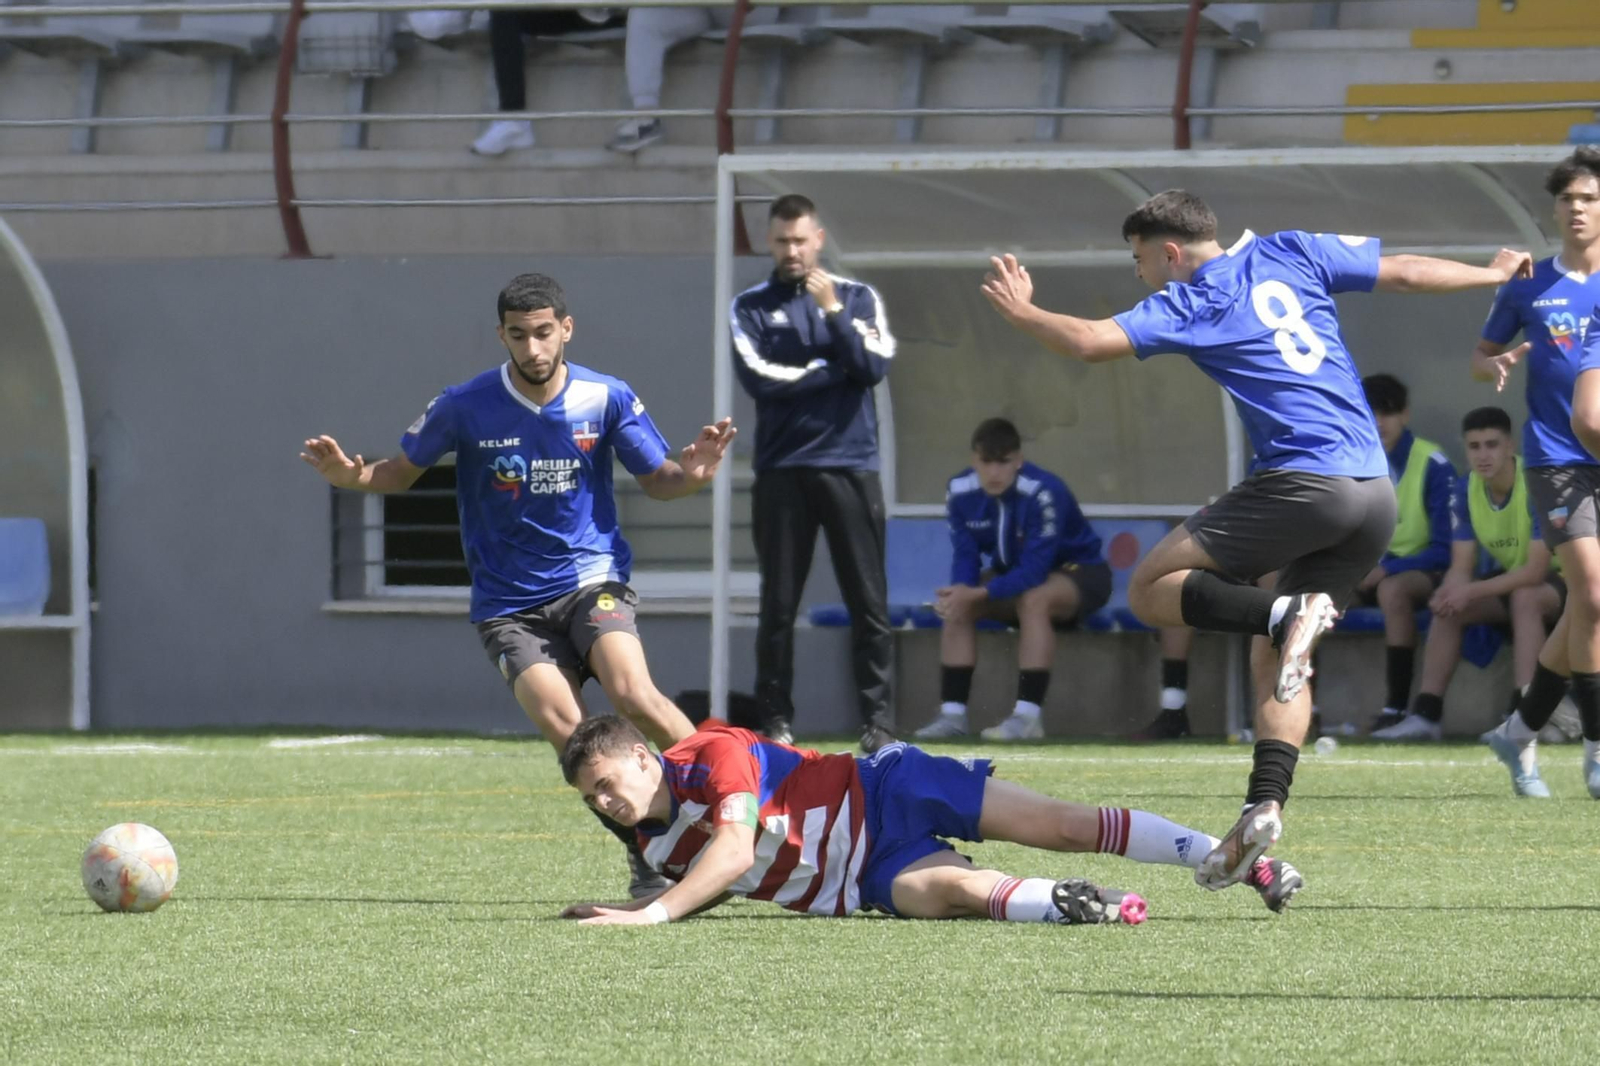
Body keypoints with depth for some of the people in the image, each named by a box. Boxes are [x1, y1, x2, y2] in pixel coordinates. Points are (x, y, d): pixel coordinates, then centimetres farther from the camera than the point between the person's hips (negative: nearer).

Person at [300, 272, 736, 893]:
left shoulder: (607, 399, -2)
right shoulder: (466, 406, -4)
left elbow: (655, 480, 6)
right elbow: (403, 471, 9)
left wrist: (692, 474, -18)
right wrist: (353, 476, -12)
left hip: (591, 579, 0)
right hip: (509, 603, 0)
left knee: (633, 696, -27)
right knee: (564, 728, -23)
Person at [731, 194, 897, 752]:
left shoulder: (857, 297, 9)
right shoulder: (751, 307, 7)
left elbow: (873, 367, -5)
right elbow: (759, 376, -8)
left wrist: (833, 311, -11)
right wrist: (833, 368, -4)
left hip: (850, 467, 0)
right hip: (781, 470, 0)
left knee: (869, 601, -2)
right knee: (778, 604, 1)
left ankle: (876, 720, 0)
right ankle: (777, 719, 7)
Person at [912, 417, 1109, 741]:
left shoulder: (1042, 493, -33)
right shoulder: (960, 492, -15)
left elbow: (1034, 572, -35)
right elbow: (965, 556, -10)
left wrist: (980, 594, -44)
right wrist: (960, 590, -33)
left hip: (1078, 572, -6)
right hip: (1014, 572, 6)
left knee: (1034, 600, -36)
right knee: (957, 604, -16)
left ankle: (1027, 717, -38)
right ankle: (952, 713, -14)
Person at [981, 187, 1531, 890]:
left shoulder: (1186, 305, 0)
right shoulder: (1290, 254, 16)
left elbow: (1089, 342, -8)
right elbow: (1404, 273, 19)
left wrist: (1020, 312, 11)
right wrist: (1495, 274, 34)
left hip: (1303, 482, -7)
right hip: (1376, 495, 7)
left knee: (1150, 589, 0)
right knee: (1274, 658, 13)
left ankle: (1285, 613, -22)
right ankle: (1264, 809, -3)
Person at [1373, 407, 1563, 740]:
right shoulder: (1465, 491, -5)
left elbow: (1536, 570, -30)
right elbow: (1461, 567, -6)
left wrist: (1472, 591, -36)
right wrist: (1450, 592, -31)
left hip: (1553, 581, -6)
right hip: (1505, 579, 6)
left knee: (1525, 597, -37)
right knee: (1447, 607, -18)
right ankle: (1426, 715, -19)